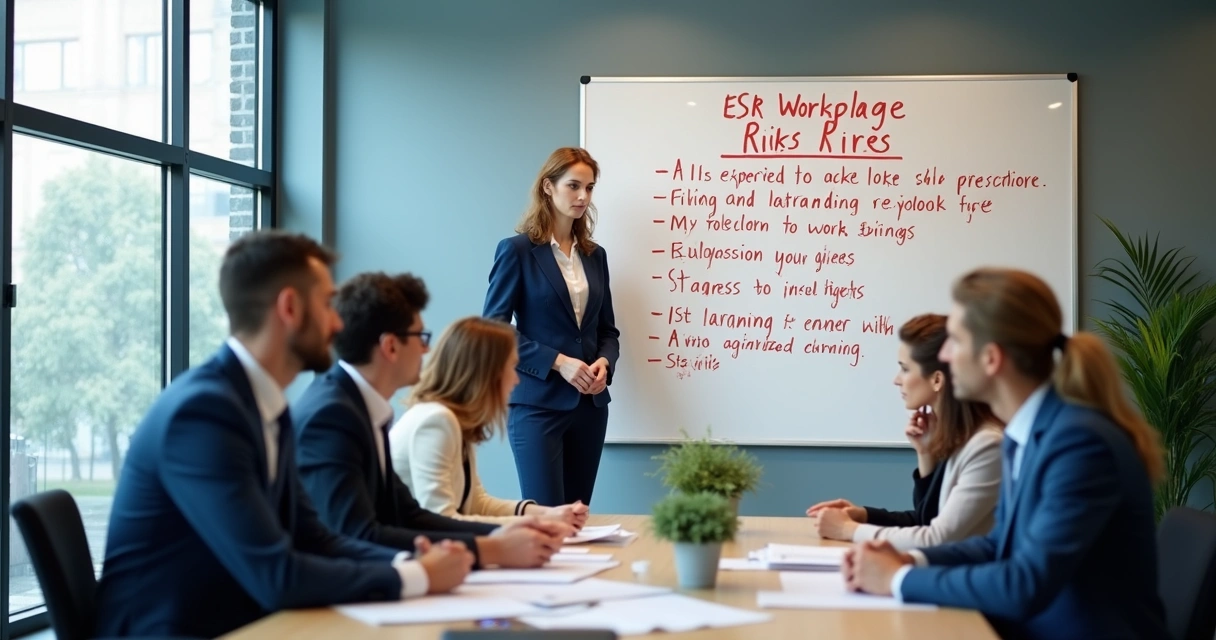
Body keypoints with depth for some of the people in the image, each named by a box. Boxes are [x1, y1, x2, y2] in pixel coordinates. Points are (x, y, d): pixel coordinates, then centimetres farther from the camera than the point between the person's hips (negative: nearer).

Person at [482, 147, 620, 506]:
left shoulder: (594, 255, 14)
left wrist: (605, 362, -5)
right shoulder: (517, 250, -4)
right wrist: (557, 362, -17)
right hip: (537, 403, -6)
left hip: (590, 404, 6)